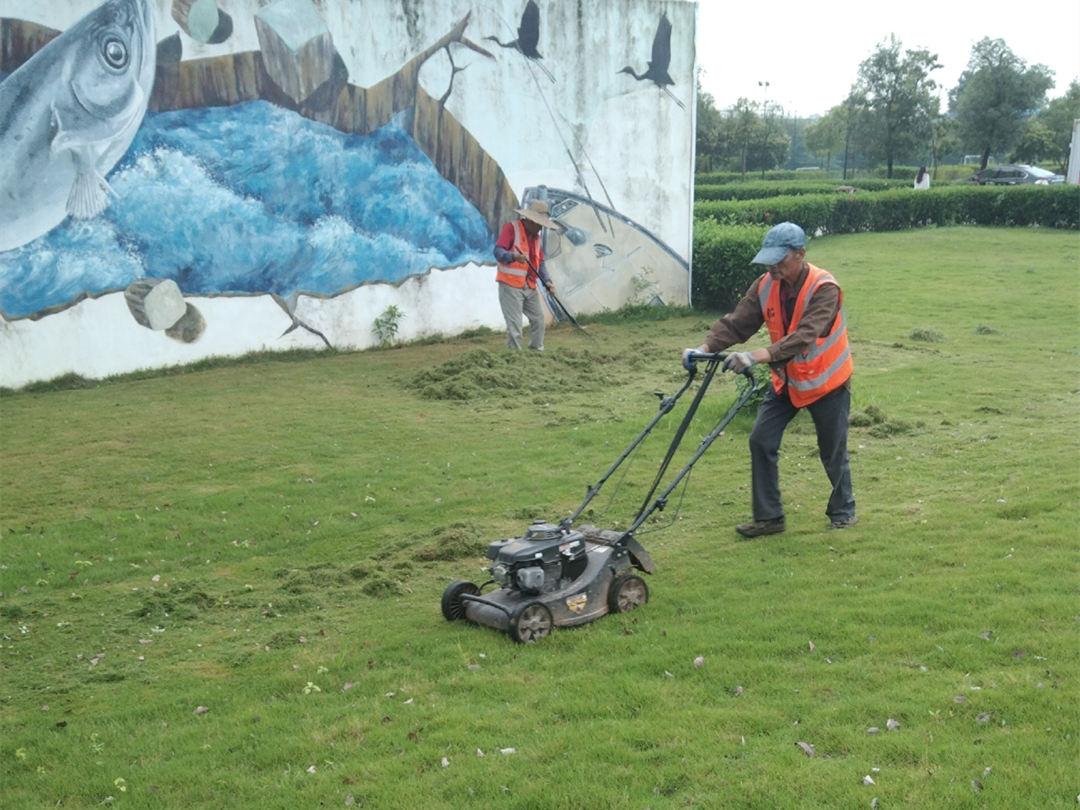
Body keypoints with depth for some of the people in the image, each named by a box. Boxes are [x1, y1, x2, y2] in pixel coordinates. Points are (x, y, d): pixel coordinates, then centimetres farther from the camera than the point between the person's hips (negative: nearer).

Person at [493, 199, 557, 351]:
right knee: (514, 325, -9)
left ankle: (537, 351, 25)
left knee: (538, 319, 12)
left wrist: (547, 281, 0)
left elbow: (540, 263, 16)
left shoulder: (537, 237, 16)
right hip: (511, 285, -8)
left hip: (530, 286, 8)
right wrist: (514, 256, -37)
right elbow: (498, 251, -18)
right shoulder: (511, 228, -8)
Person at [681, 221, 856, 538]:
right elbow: (735, 322, -13)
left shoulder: (824, 288, -27)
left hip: (827, 382, -5)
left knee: (833, 452, 8)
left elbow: (805, 336, -39)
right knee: (761, 441, -3)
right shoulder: (765, 285, -10)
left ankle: (843, 511, 32)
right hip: (786, 380, 5)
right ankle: (768, 517, 7)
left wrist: (757, 356, -49)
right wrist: (704, 348, -30)